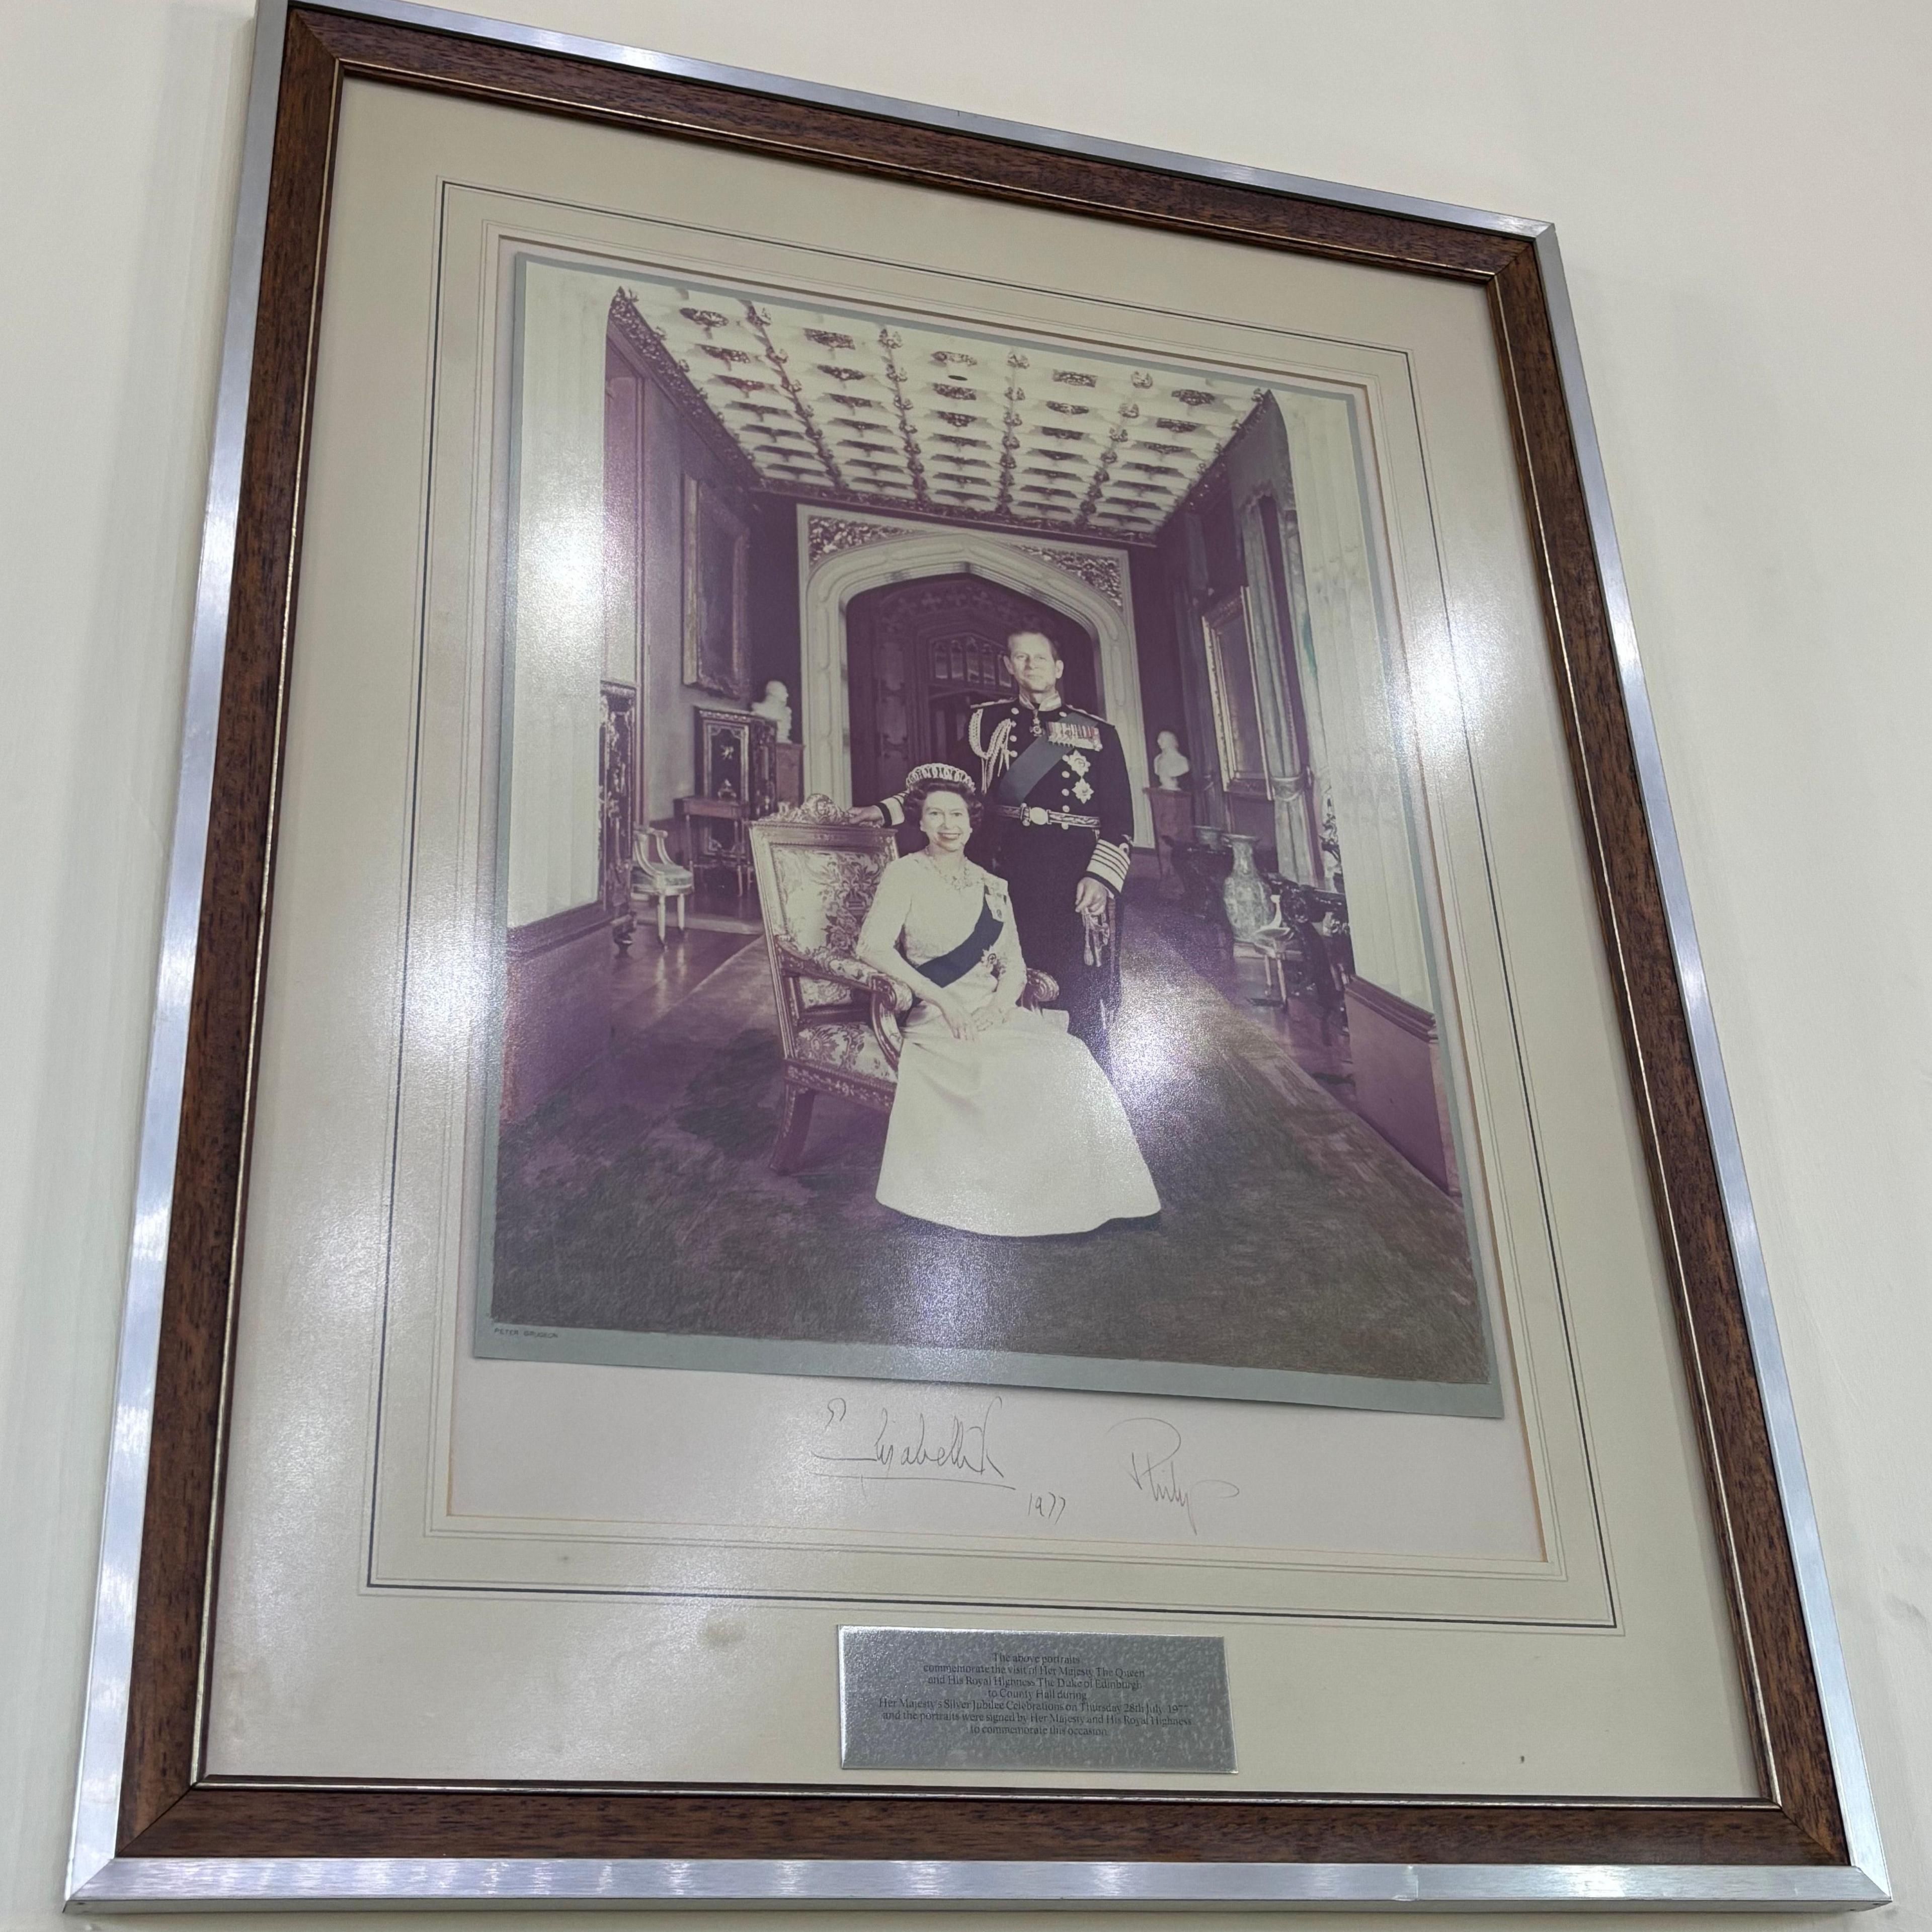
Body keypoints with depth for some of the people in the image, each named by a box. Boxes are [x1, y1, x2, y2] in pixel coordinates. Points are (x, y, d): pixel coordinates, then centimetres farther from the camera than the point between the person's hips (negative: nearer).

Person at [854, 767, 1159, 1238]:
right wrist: (942, 1000, -20)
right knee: (1021, 1071, -29)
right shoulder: (905, 875, 0)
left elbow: (1014, 965, 13)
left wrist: (999, 1004, -11)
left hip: (993, 1015, 5)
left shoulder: (990, 887, 16)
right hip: (937, 1020, -5)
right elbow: (872, 946, -15)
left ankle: (1079, 1190, -17)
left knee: (1071, 1058, -21)